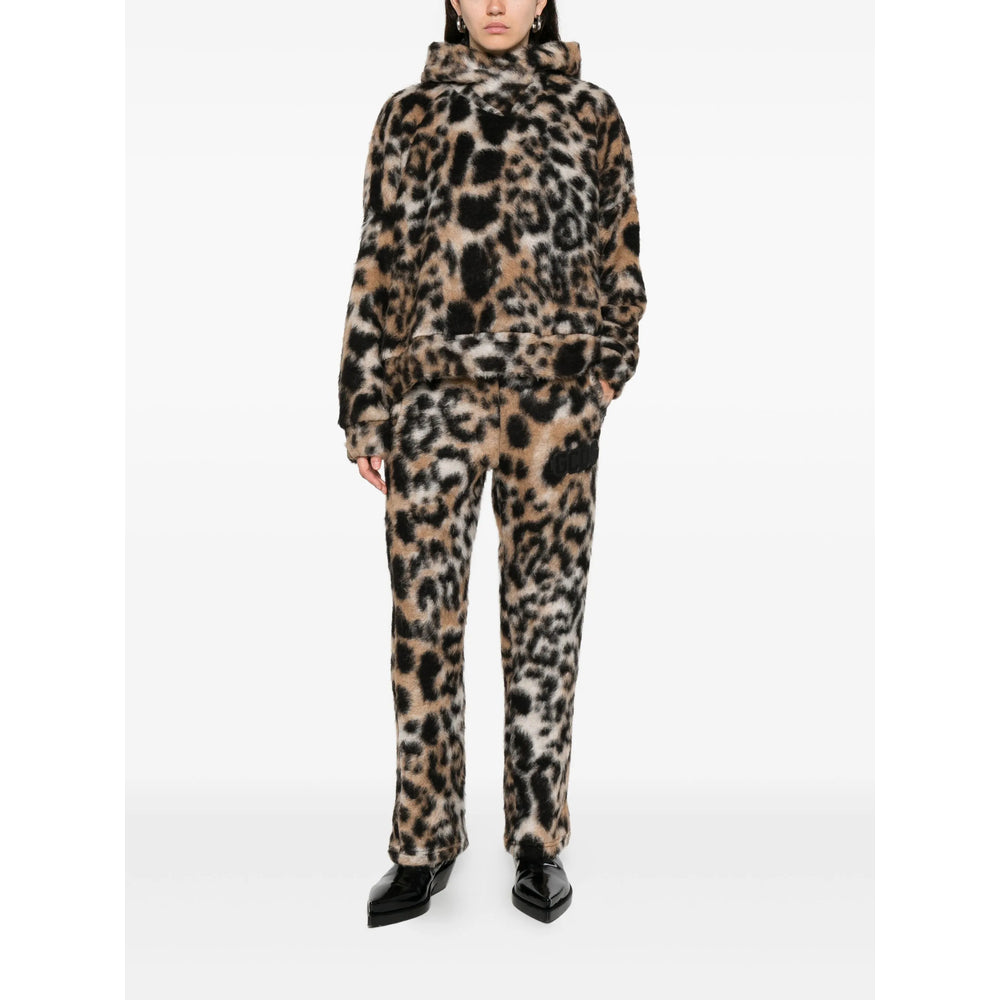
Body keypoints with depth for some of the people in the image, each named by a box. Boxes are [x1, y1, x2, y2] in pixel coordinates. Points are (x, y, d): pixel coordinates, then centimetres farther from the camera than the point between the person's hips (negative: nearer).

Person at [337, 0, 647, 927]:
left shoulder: (590, 112, 12)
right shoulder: (409, 114, 13)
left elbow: (619, 259, 14)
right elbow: (376, 265, 10)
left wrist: (603, 372, 2)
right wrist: (365, 404, 5)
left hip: (550, 402, 0)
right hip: (432, 395, 1)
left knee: (545, 613, 4)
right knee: (422, 613, 2)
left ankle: (538, 839, 20)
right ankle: (426, 841, 18)